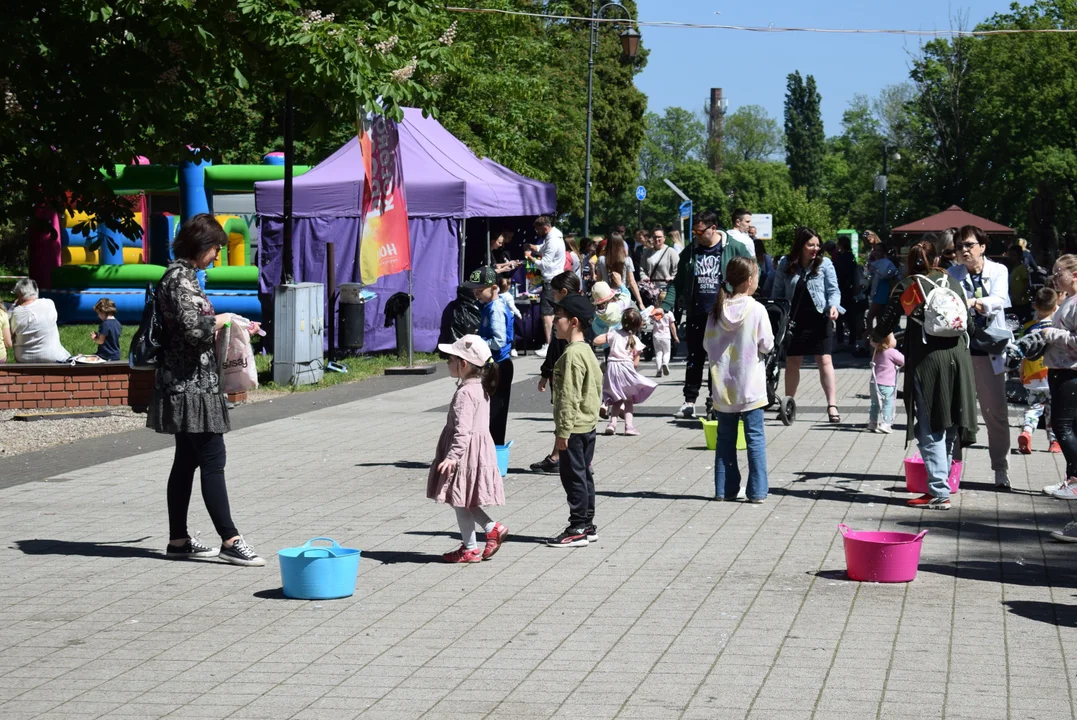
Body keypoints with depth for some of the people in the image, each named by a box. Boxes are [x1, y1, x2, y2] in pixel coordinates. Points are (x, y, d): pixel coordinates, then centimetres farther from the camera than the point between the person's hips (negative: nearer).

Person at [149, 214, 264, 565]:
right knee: (213, 461, -9)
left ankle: (178, 540, 17)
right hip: (192, 385, -10)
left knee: (186, 461, 12)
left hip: (189, 386, 10)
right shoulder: (179, 278, -15)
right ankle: (230, 540, -8)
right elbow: (192, 328, -25)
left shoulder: (182, 275, 16)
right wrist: (221, 320, -8)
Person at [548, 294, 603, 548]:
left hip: (574, 428, -10)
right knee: (584, 475, 14)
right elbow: (598, 384, 19)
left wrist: (563, 431, -19)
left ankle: (578, 529, -1)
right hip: (588, 424, 10)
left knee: (573, 476, -4)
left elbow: (569, 396, -21)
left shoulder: (572, 354, -19)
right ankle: (587, 526, 19)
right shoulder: (586, 351, 12)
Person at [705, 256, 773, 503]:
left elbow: (708, 344, 3)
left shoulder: (717, 310, -1)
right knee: (755, 438, 3)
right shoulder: (757, 310, -12)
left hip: (723, 387, 4)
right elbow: (767, 345, -8)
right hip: (750, 387, -4)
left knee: (725, 438, 12)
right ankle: (757, 491, 2)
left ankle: (725, 490, 14)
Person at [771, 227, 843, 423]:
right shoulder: (785, 265, 4)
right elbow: (778, 292, 10)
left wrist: (833, 306, -20)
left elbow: (833, 290, -2)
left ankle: (832, 405, -9)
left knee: (824, 360, -8)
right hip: (795, 320, 3)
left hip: (819, 319, -3)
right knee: (792, 362, 10)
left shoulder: (824, 264, -3)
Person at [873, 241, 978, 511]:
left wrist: (876, 338, 25)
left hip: (926, 357, -4)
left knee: (931, 428, -1)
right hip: (957, 355, 4)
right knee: (949, 425, 13)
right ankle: (941, 483, 20)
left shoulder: (906, 287, 1)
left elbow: (887, 322, 4)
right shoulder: (953, 283, 14)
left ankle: (939, 492, -6)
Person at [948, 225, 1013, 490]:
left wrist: (976, 303, -32)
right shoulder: (952, 274, 6)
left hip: (989, 351, 0)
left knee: (996, 413, 2)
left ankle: (1001, 470, 10)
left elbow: (999, 299, -13)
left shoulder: (998, 271, 4)